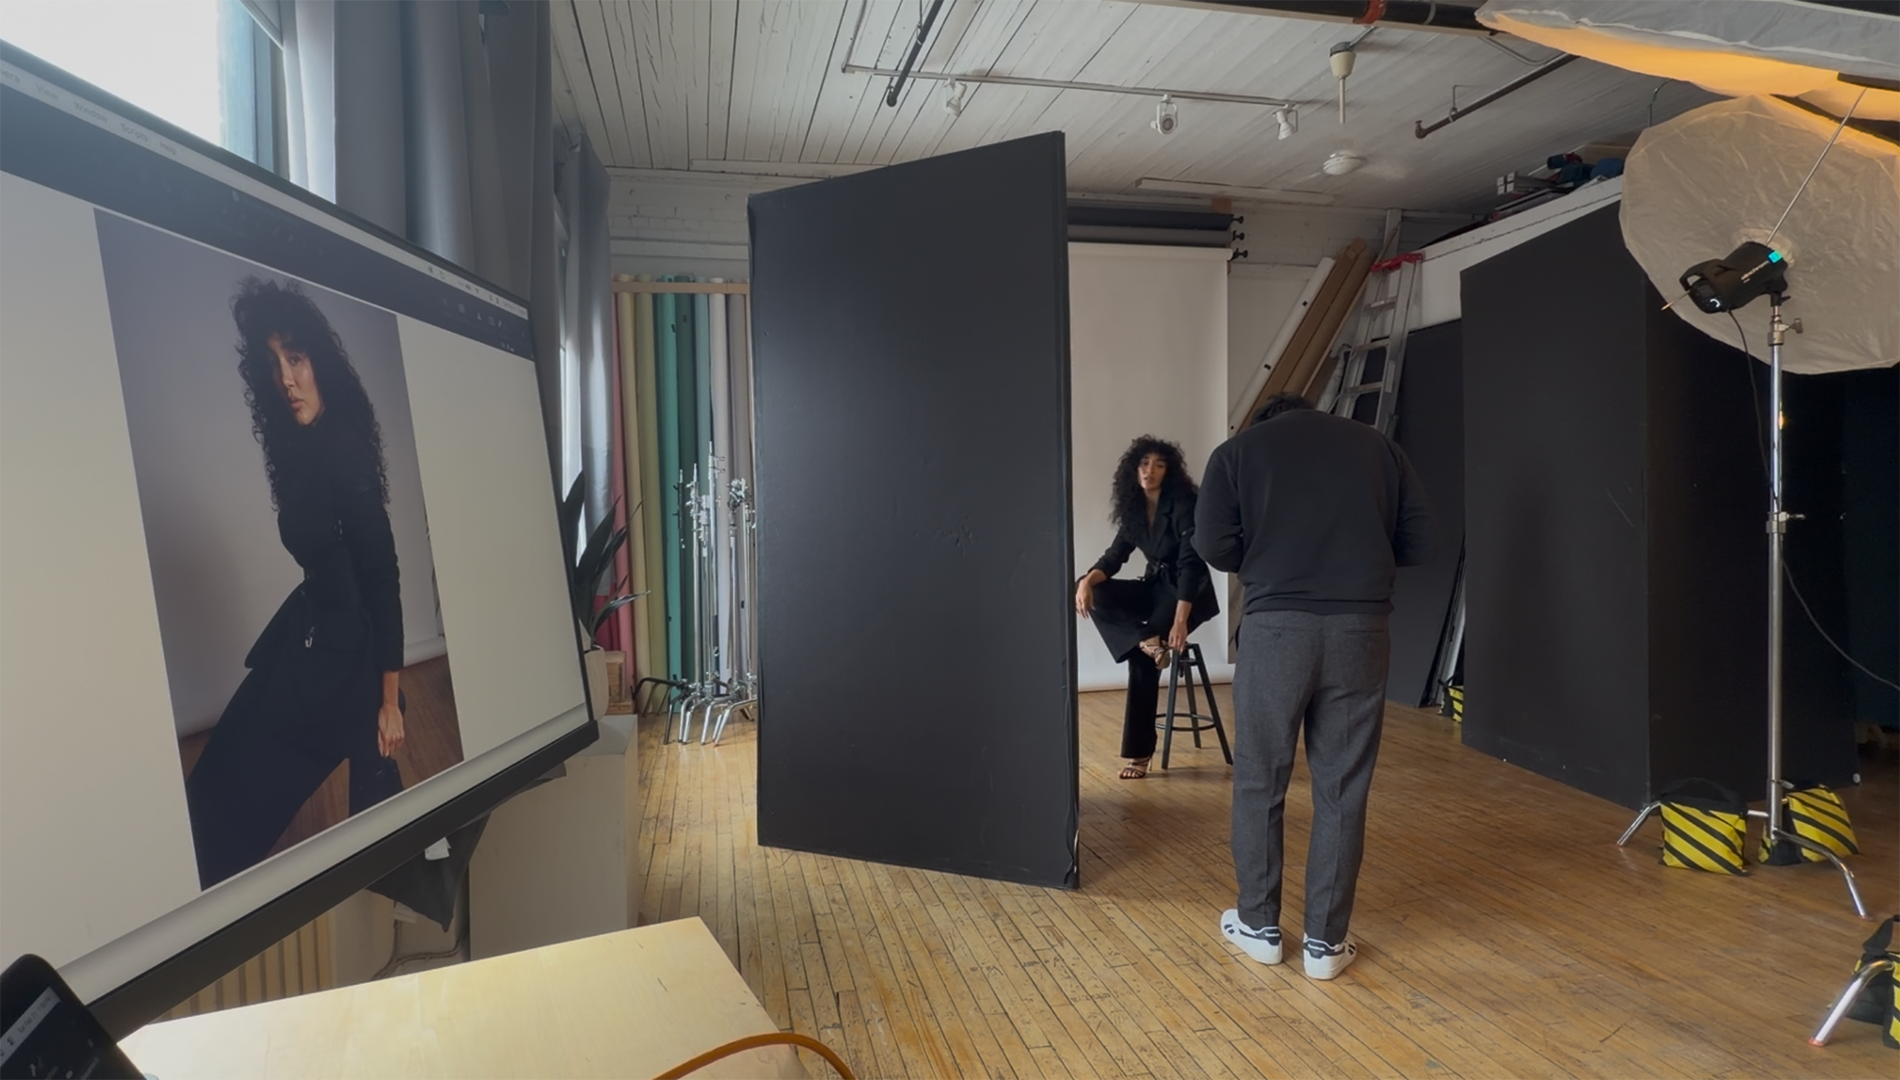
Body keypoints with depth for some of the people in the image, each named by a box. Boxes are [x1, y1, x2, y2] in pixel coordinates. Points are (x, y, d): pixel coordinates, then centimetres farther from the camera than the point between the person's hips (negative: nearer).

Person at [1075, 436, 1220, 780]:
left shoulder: (1182, 505, -18)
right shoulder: (1134, 510, 3)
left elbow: (1191, 563, -26)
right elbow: (1114, 556, -1)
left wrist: (1180, 620, -36)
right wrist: (1088, 580, -24)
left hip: (1188, 592, -7)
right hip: (1156, 588, 7)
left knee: (1141, 657, -23)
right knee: (1092, 592, -16)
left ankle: (1140, 751, -11)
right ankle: (1147, 641, -24)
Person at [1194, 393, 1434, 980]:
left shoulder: (1238, 449, 10)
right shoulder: (1378, 444, 16)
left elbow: (1215, 546, 0)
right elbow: (1419, 542, 12)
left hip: (1275, 628, -2)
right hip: (1360, 630, 2)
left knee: (1260, 783, 13)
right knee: (1342, 790, 11)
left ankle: (1259, 924, 26)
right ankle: (1326, 941, 21)